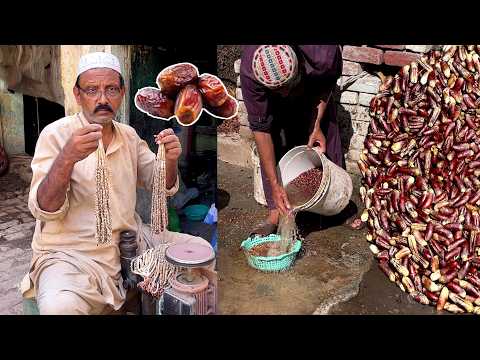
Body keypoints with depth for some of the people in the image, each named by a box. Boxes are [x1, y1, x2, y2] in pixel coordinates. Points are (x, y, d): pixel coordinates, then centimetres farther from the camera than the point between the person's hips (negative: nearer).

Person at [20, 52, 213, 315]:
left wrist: (169, 160, -13)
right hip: (71, 254, -5)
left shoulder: (129, 135, 8)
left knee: (199, 249, 1)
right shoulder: (56, 134, -9)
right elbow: (44, 211, -16)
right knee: (60, 307, -34)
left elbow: (163, 187, 10)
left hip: (130, 242, 6)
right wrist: (67, 159, -34)